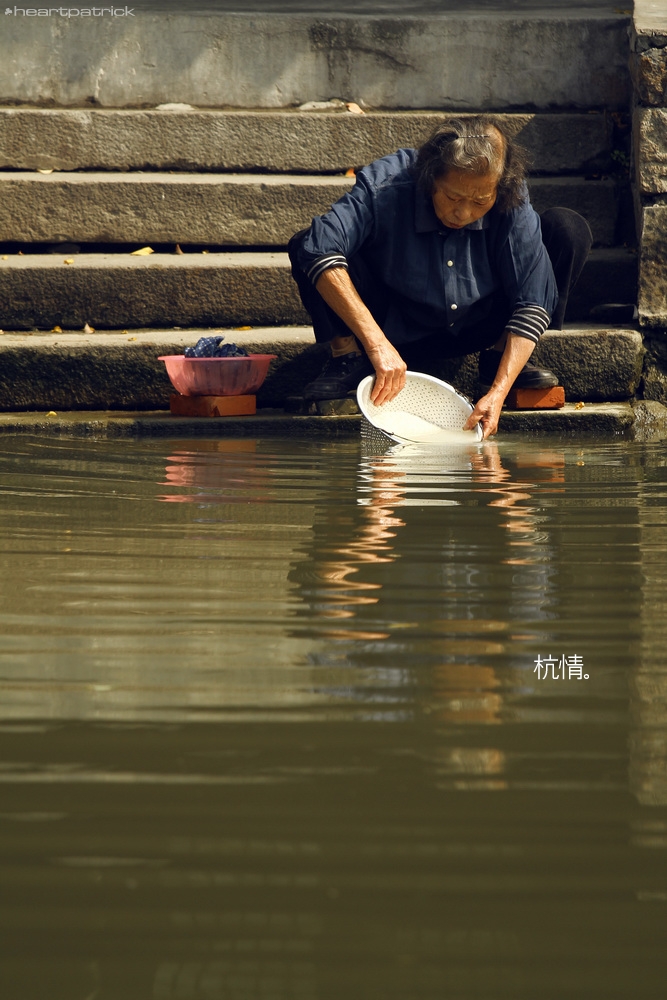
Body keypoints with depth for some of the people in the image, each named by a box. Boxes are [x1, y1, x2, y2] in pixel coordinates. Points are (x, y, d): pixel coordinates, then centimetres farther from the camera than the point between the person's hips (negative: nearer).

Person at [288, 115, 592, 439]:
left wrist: (498, 392, -34)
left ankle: (498, 357, -5)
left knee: (569, 229, -18)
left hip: (476, 332, 2)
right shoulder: (385, 189, -29)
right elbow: (319, 246, -42)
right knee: (303, 245, -28)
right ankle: (348, 357, -5)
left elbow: (531, 301, -23)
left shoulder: (512, 204, -23)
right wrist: (376, 343, -49)